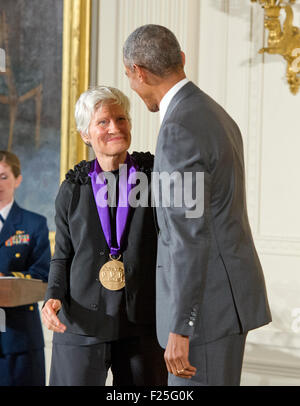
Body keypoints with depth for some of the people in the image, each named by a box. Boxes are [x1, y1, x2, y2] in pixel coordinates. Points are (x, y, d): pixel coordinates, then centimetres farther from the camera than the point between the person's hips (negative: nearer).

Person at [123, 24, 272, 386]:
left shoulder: (179, 130, -20)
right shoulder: (215, 119, 13)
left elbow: (190, 237, -23)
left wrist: (179, 329, -21)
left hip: (207, 303, -10)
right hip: (225, 293, 10)